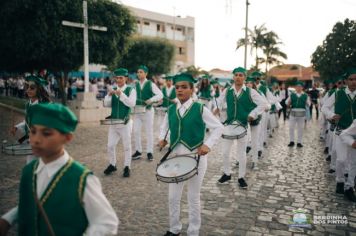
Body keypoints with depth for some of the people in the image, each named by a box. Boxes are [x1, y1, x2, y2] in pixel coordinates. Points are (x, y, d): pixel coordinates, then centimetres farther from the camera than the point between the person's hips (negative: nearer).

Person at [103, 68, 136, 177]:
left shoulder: (131, 90, -4)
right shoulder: (113, 90, 8)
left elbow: (132, 104, -19)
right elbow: (106, 104, 2)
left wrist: (121, 94, -27)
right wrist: (109, 95, -15)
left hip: (125, 123, -4)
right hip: (113, 122, 4)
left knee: (127, 146, 6)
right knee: (110, 145, 8)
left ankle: (127, 167, 18)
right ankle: (112, 165, 26)